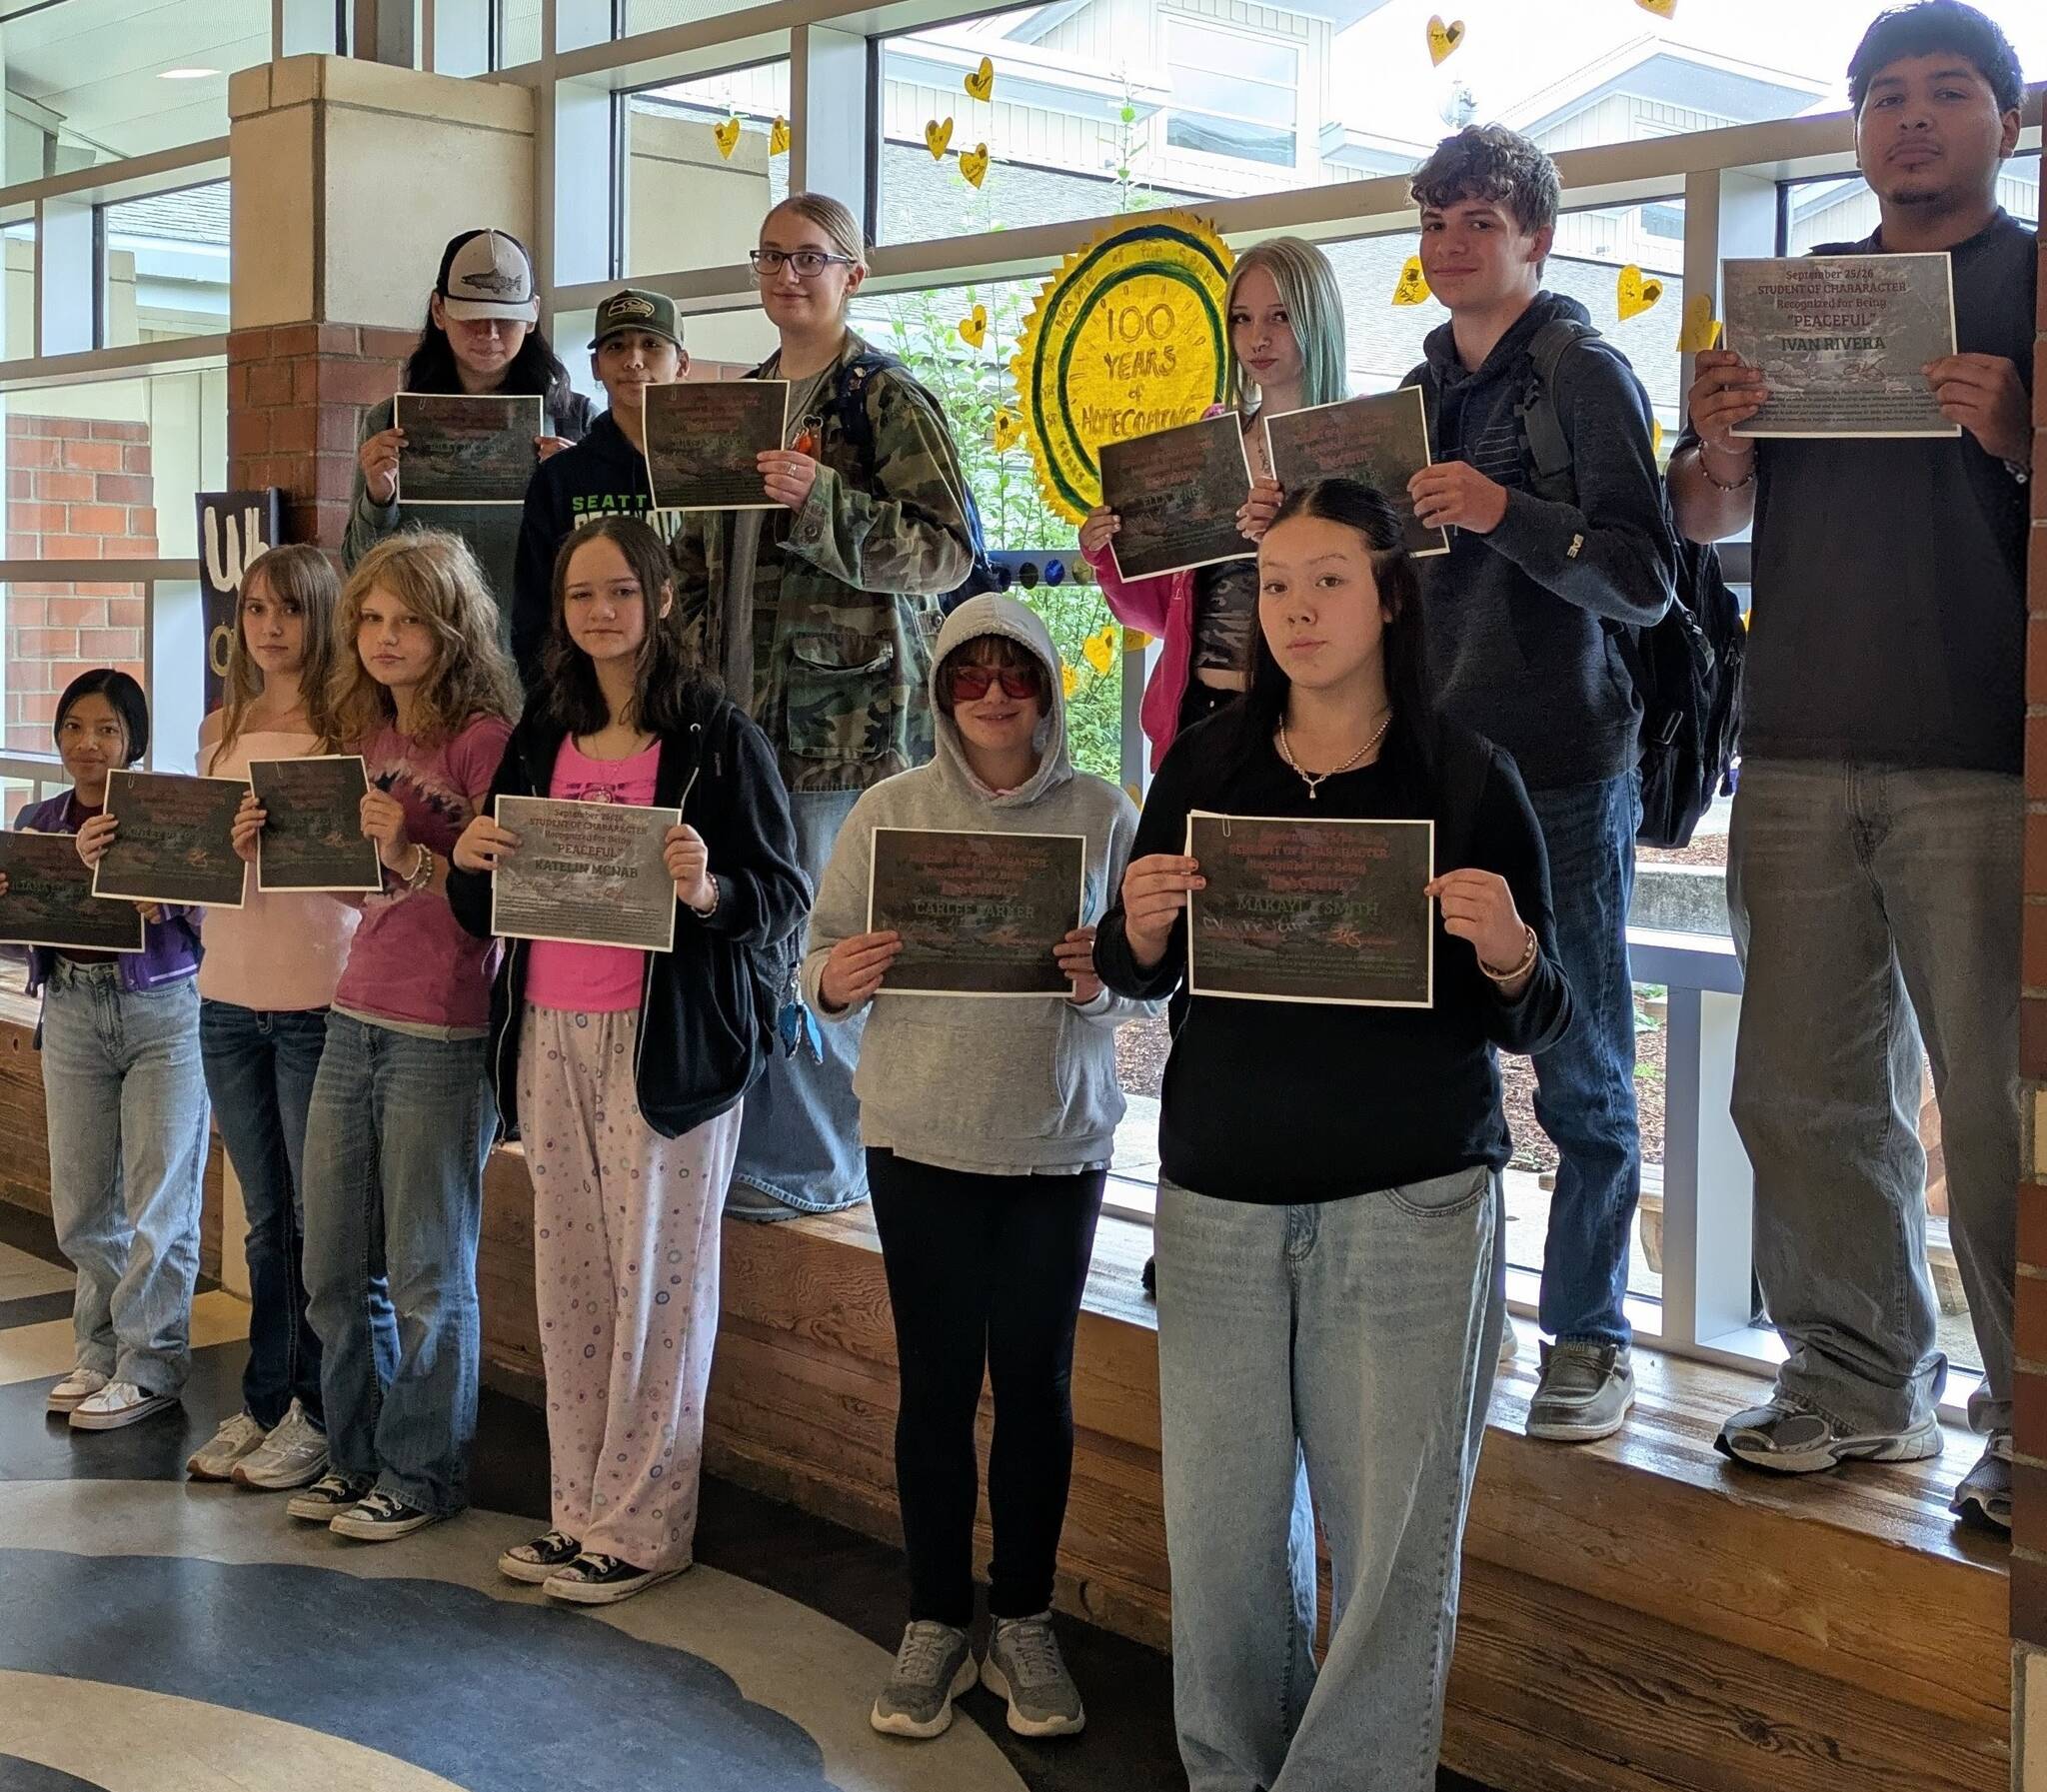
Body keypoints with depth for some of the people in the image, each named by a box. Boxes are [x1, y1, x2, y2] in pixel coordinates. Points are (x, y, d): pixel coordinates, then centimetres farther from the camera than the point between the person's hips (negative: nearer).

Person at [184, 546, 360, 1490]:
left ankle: (315, 1414, 15)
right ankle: (262, 1404, 25)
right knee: (265, 1218, 15)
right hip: (229, 996, 6)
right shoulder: (221, 730, 11)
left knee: (319, 1218, 3)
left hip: (317, 1001, -5)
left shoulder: (350, 727, -7)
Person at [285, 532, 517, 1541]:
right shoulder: (370, 731, 12)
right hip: (357, 1015, 8)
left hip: (442, 1032, -8)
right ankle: (355, 1458, 28)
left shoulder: (483, 736, -11)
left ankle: (421, 1475, 18)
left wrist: (412, 856, -26)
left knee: (426, 1274, 3)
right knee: (334, 1266, 13)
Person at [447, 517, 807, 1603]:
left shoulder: (716, 737, -3)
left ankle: (641, 1527, 11)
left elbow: (785, 895, -6)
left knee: (655, 1281, 0)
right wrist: (470, 861, -4)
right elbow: (484, 913, 17)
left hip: (664, 1042, -5)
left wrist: (708, 889, -26)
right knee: (568, 1278, 9)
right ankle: (580, 1510, 21)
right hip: (549, 1035, 5)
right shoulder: (540, 739, 13)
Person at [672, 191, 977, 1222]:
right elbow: (696, 548, 25)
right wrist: (692, 653, 11)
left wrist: (822, 502, -23)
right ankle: (745, 1143, 19)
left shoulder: (887, 399, -3)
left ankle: (818, 1163, 9)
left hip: (846, 711, -6)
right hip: (737, 705, 7)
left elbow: (949, 549, -12)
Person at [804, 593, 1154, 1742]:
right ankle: (938, 1622, 20)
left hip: (1059, 1141, 0)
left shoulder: (1104, 815, 1)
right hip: (920, 1139, 0)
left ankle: (1027, 1623, 22)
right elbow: (824, 954, 4)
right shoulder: (889, 810, 1)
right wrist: (836, 981, -18)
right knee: (936, 1380, 6)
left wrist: (1107, 979, -17)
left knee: (1038, 1384, 7)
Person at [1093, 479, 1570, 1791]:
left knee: (1395, 1536, 2)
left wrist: (1508, 951, -20)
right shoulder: (1207, 763, 6)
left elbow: (1541, 1024, 1)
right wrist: (1140, 928, -11)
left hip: (1412, 1207, -2)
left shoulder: (1467, 775, -1)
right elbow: (1136, 980, 11)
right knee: (1220, 1527, 7)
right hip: (1221, 1197, 2)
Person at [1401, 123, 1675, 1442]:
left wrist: (1505, 514, -24)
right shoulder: (1424, 390, 16)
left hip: (1563, 773, -6)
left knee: (1582, 1081, 2)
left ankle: (1591, 1335, 12)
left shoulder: (1586, 373, -3)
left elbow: (1646, 580, -11)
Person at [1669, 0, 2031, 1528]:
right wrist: (1718, 441, -4)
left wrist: (2016, 440, -18)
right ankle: (1862, 1378, 16)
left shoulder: (2033, 285, 7)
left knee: (2000, 1107, -5)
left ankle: (2026, 1421, 4)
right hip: (1800, 757, 4)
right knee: (1805, 1090, 5)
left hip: (1981, 767, -4)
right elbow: (1708, 517, 18)